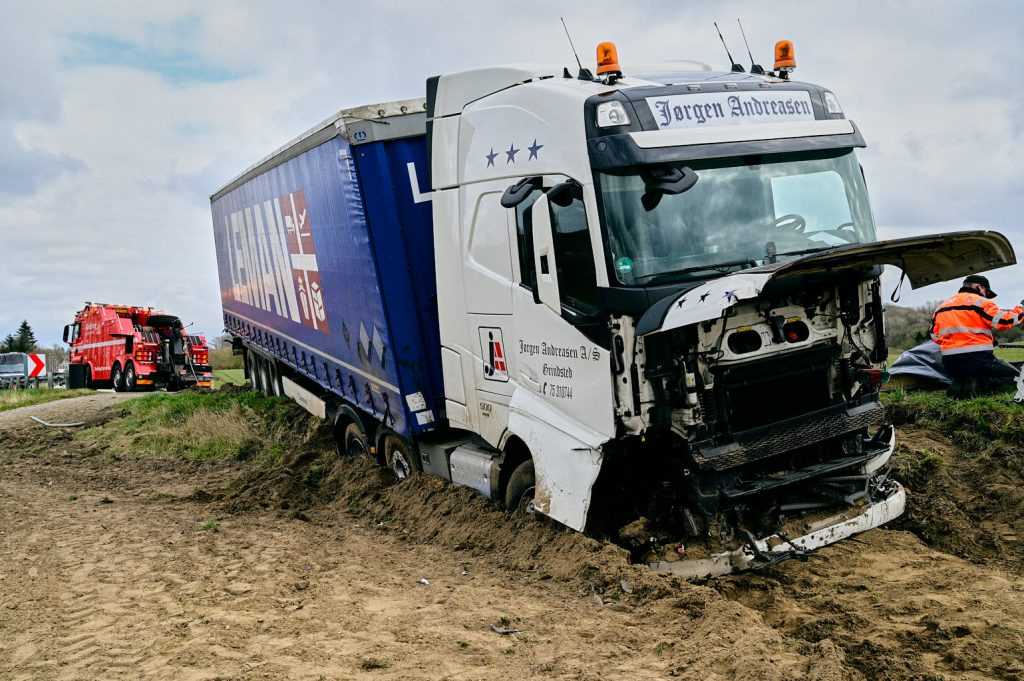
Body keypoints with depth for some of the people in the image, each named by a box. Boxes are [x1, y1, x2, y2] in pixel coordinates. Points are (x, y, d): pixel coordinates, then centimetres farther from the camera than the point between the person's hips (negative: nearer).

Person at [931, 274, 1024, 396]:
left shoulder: (942, 306, 18)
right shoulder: (980, 302, -2)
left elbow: (935, 336, 19)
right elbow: (1004, 321, -10)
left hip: (950, 363, 6)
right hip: (978, 359, -6)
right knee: (1014, 376, 13)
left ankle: (959, 382, -2)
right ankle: (976, 382, -11)